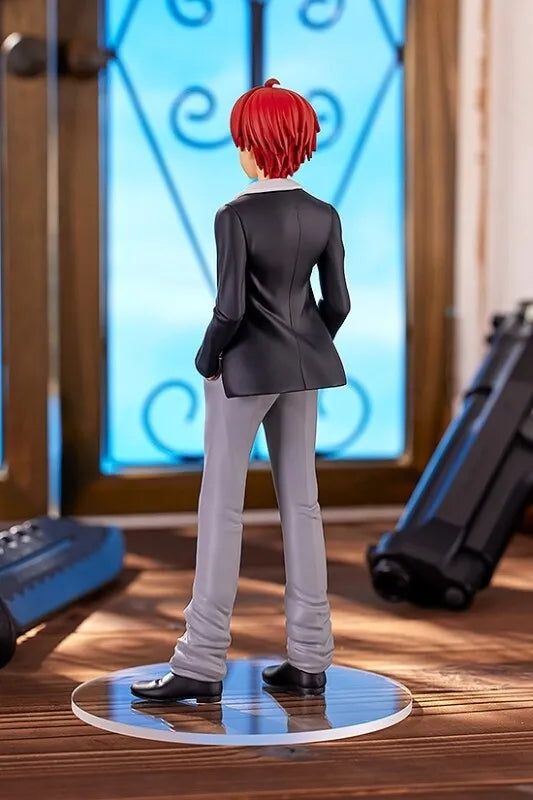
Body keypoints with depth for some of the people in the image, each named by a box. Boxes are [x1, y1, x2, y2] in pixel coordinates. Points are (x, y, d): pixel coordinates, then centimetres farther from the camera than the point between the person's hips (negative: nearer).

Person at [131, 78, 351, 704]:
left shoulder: (236, 216, -16)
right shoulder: (323, 216, 1)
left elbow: (230, 308, -19)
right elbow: (337, 302, 3)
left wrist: (206, 359, -4)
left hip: (245, 368, -6)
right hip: (303, 370, 6)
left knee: (221, 509, 0)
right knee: (301, 502, 10)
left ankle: (202, 664, 2)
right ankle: (308, 658, 14)